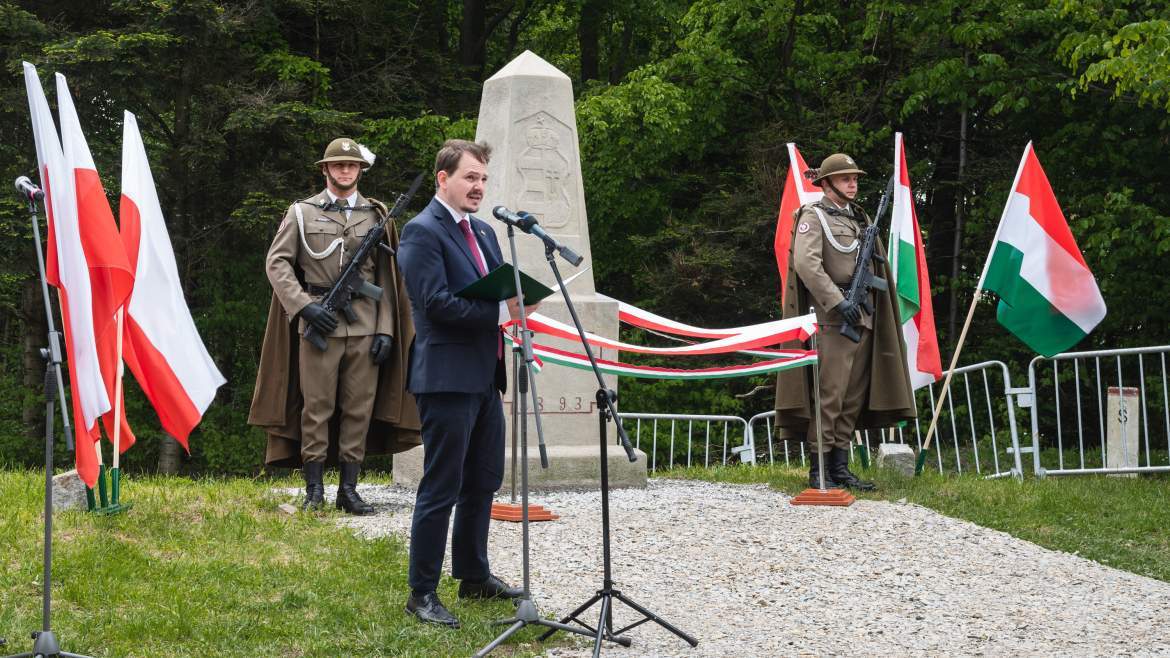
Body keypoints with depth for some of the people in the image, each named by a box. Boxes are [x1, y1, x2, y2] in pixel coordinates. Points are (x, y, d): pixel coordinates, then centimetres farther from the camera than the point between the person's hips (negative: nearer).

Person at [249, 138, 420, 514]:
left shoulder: (377, 215, 12)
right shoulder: (302, 213, 9)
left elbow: (387, 277, 10)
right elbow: (276, 262, 3)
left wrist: (386, 329, 2)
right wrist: (304, 304, -9)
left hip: (365, 327, 2)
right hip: (318, 325, -2)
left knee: (359, 410, 2)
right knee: (316, 407, -2)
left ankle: (349, 490, 9)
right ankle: (314, 490, 4)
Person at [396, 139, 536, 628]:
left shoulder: (484, 233, 16)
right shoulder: (422, 232, -11)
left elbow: (499, 291, 22)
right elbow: (437, 303, -20)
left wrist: (518, 300, -2)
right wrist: (502, 310, -20)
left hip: (485, 376, 9)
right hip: (447, 378, -9)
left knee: (483, 482, 16)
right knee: (441, 489, -5)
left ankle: (474, 576, 29)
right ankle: (422, 593, 2)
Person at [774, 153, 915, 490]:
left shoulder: (860, 218, 20)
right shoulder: (814, 216, -3)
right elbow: (806, 263, -16)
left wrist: (869, 305, 12)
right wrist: (838, 302, -21)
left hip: (862, 317, 8)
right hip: (831, 317, -8)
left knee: (853, 397, 7)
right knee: (829, 393, -10)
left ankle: (840, 467, 13)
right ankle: (818, 471, -8)